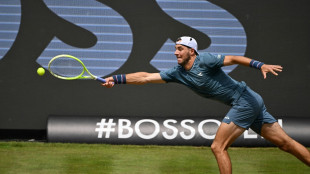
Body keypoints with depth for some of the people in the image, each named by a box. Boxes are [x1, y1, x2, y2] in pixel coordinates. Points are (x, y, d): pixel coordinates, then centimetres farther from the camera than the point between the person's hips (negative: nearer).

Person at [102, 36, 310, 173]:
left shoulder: (204, 60, -12)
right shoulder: (178, 73, 10)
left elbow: (233, 58, -17)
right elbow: (146, 77, 8)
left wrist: (260, 65, -31)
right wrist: (116, 79, 2)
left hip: (246, 100, -8)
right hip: (245, 104, 8)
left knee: (218, 147, -8)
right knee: (285, 142, 7)